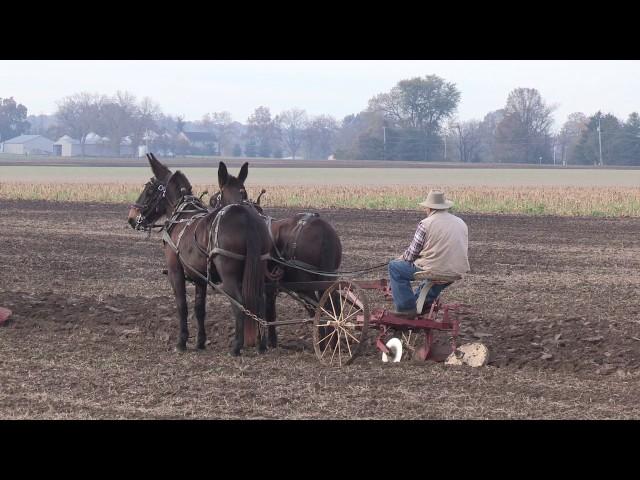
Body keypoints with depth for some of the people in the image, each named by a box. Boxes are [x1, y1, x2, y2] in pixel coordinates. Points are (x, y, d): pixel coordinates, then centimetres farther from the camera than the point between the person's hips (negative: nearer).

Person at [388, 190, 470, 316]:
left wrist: (403, 258, 18)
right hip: (458, 272, 7)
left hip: (435, 270, -7)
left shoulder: (426, 224, -10)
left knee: (395, 267, 10)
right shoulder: (461, 223, 9)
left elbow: (412, 253, -6)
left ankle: (406, 307, 6)